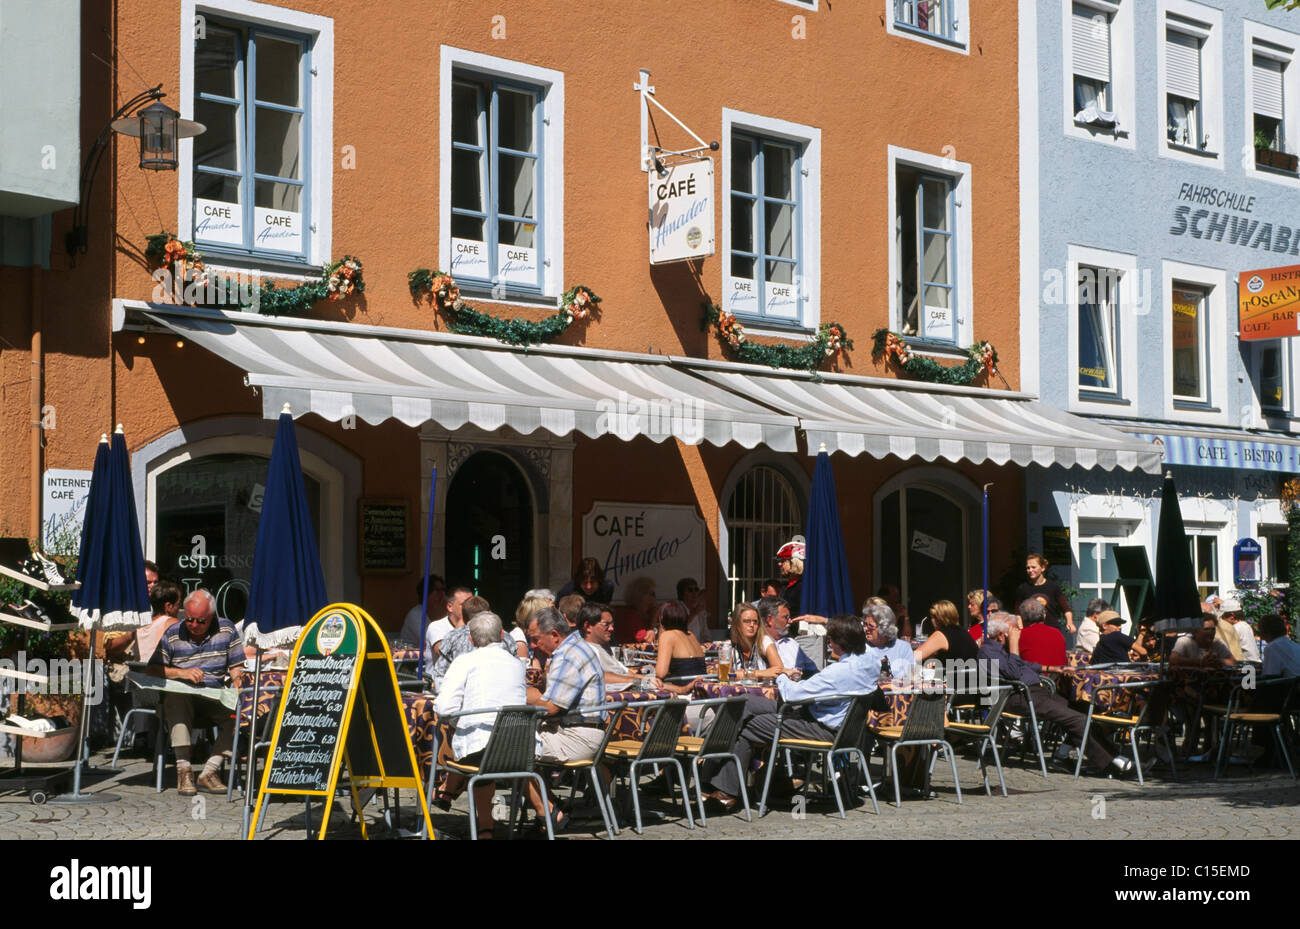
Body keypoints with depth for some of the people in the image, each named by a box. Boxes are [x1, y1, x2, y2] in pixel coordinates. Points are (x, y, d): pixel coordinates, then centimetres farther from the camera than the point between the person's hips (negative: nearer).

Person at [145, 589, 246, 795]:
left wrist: (237, 678, -12)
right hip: (180, 693, -2)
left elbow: (236, 666, 11)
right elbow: (153, 669, 3)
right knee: (177, 704, -38)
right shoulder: (172, 635, 7)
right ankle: (183, 770, -39)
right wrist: (182, 673, -11)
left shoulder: (226, 629, 10)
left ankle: (209, 772, -26)